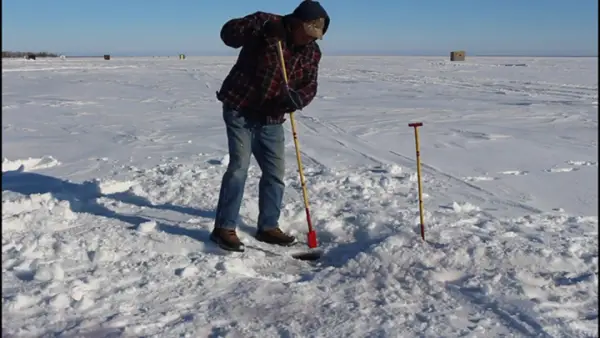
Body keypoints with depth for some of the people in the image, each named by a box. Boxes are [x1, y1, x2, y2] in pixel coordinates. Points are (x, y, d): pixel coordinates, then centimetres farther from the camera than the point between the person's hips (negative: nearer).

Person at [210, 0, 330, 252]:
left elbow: (309, 87, 0)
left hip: (271, 119, 6)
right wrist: (261, 29, -31)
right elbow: (228, 33, -16)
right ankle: (224, 228, -3)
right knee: (239, 166, -13)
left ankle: (268, 227, 21)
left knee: (275, 172, 6)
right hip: (239, 109, -5)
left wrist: (298, 98, -23)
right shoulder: (265, 22, -12)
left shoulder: (312, 52, 0)